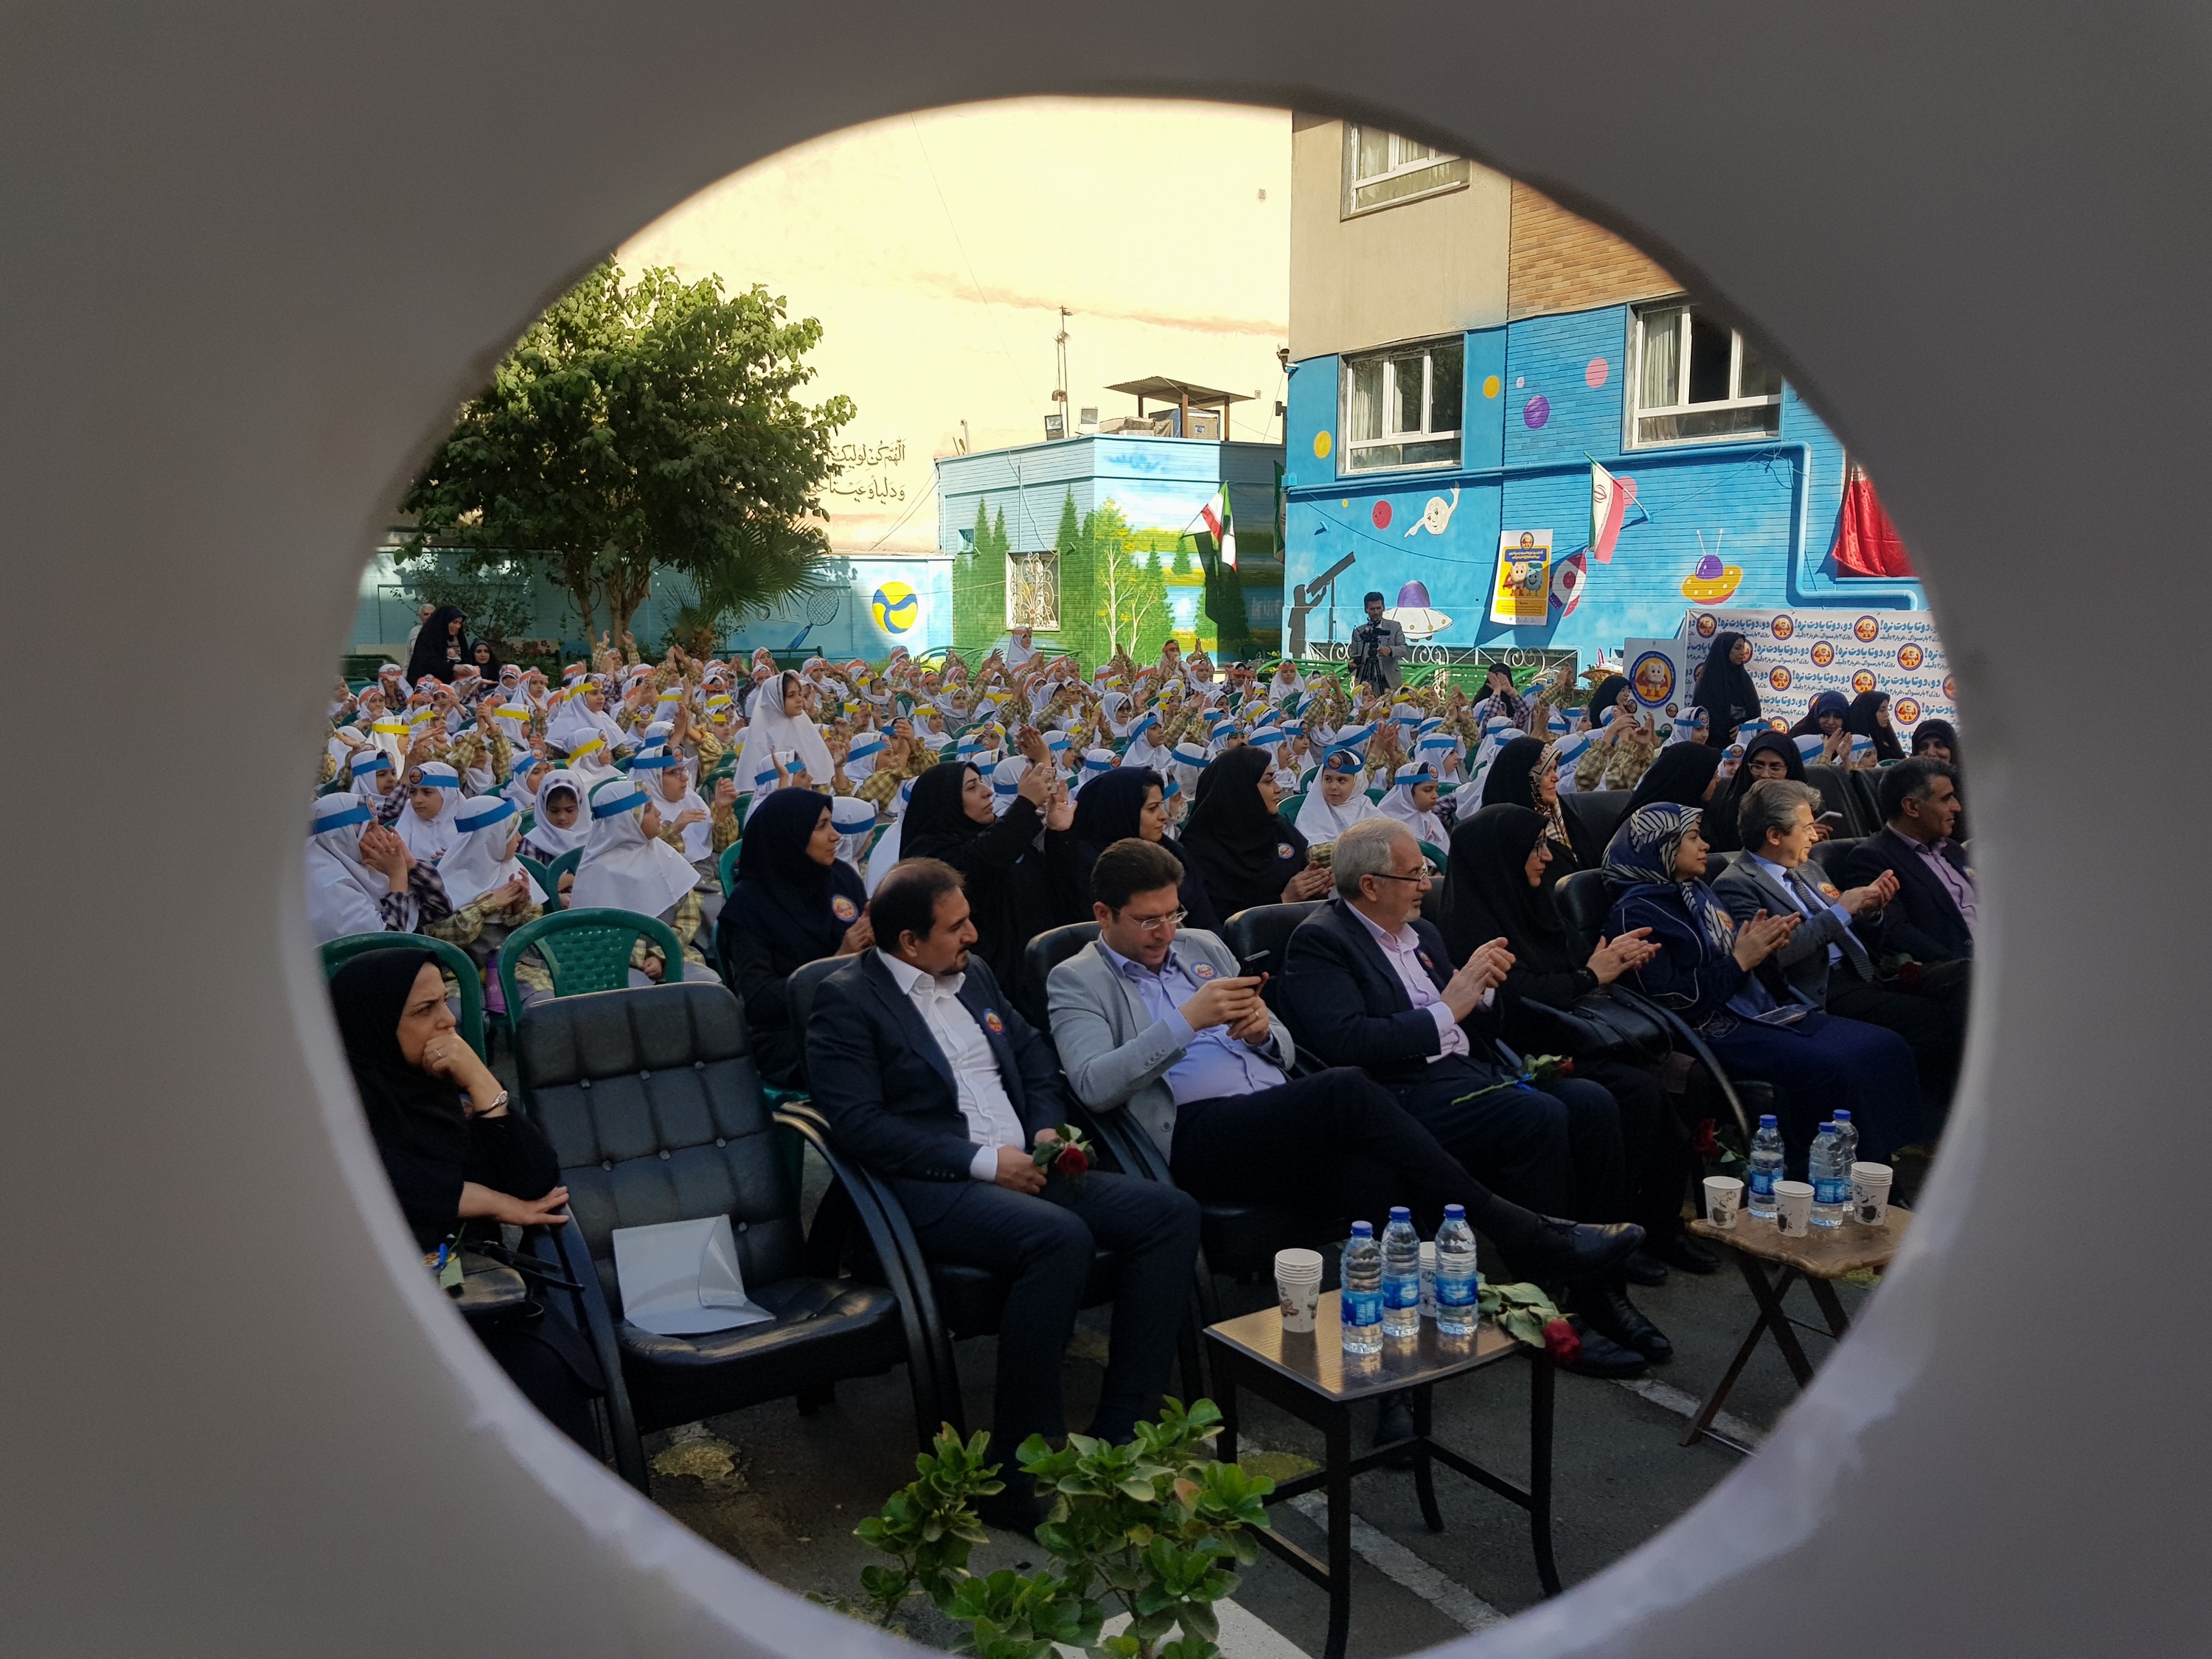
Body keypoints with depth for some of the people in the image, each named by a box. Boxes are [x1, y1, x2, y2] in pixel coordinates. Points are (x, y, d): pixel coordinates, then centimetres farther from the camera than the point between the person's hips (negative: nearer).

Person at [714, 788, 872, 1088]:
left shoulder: (843, 875, 7)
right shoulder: (749, 903, -5)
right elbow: (758, 1002, -10)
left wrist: (875, 937, -11)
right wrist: (837, 962, -18)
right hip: (790, 1039, -5)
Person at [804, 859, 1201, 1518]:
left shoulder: (975, 973, 18)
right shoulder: (846, 999, -4)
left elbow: (1034, 1055, 26)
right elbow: (857, 1123, -14)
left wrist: (1049, 1128, 5)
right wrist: (981, 1160, -17)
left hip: (1024, 1168, 8)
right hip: (934, 1190, -7)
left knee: (1171, 1212, -12)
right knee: (1061, 1236, -35)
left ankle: (1116, 1437, -9)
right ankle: (1018, 1470, -22)